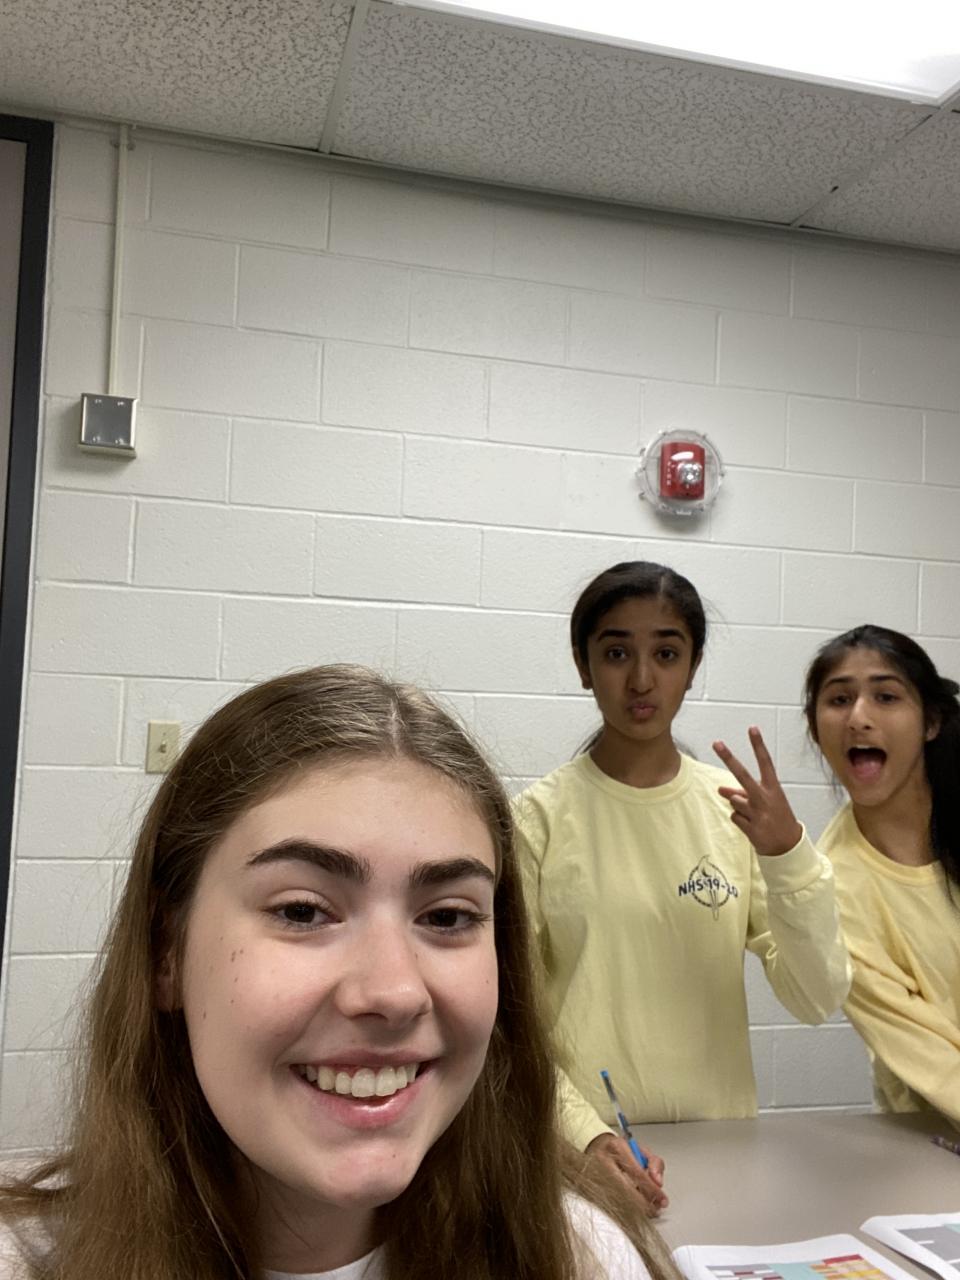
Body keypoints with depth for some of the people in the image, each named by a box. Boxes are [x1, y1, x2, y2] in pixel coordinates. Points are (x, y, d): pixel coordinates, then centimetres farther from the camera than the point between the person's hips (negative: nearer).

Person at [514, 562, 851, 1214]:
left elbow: (818, 1000, -4)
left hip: (721, 1139, 2)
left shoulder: (736, 808, 0)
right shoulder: (540, 816, -9)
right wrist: (587, 1133, -21)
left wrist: (789, 853, -16)